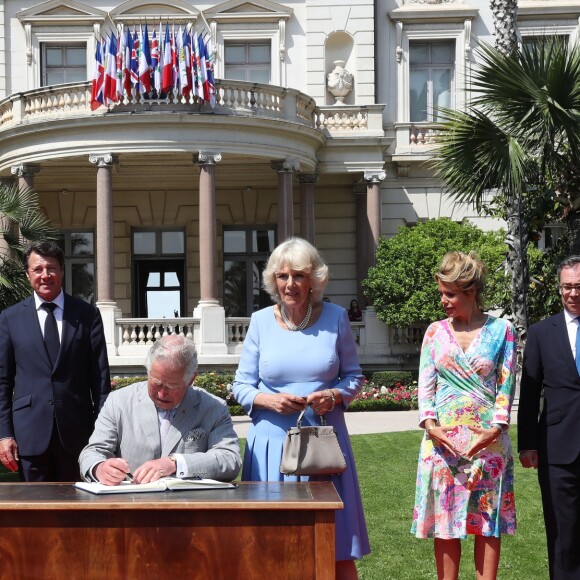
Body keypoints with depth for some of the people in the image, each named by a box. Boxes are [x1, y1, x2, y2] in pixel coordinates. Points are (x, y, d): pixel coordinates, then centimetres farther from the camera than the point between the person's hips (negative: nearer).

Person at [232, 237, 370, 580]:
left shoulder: (335, 317, 2)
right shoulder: (261, 321, 3)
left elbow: (354, 375, 10)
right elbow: (242, 386, 6)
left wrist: (335, 396, -11)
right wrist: (269, 400, -14)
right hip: (273, 441, 0)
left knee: (338, 549, 2)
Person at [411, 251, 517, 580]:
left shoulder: (501, 330, 1)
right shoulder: (435, 332, 7)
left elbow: (506, 383, -2)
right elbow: (425, 383, 4)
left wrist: (496, 426, -14)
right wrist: (429, 422, -11)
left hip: (488, 439, -2)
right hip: (443, 439, 2)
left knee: (489, 520, 3)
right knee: (445, 518, 4)